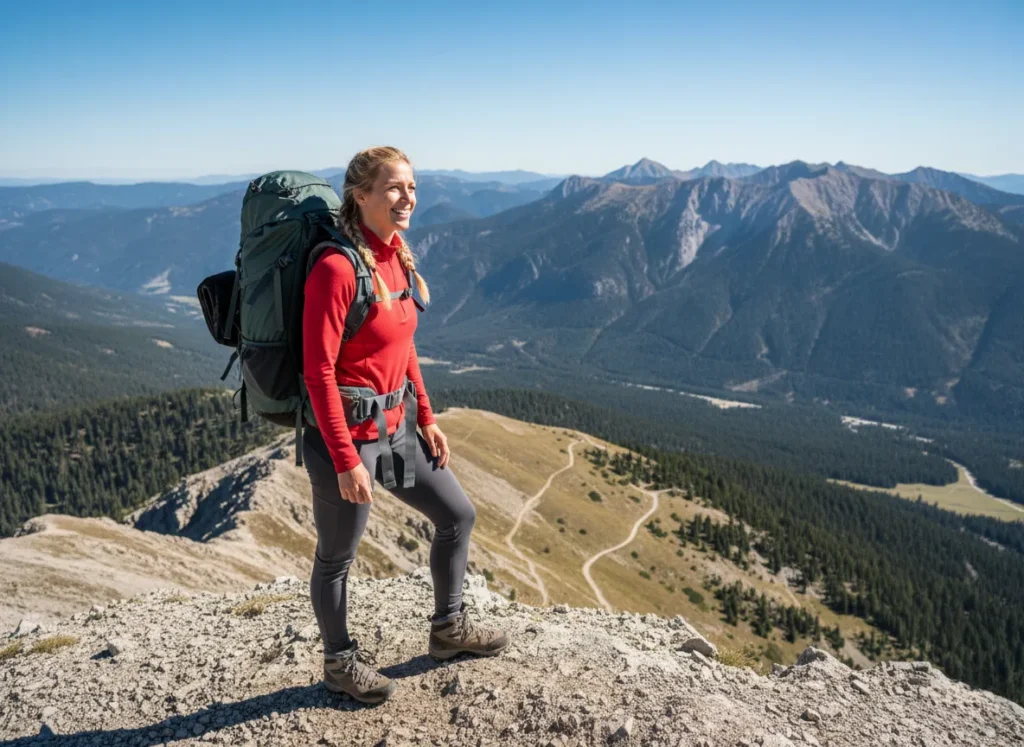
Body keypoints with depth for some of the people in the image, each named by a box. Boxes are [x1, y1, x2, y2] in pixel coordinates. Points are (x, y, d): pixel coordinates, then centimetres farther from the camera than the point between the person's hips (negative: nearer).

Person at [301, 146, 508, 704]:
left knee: (458, 517, 19)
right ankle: (339, 663, 36)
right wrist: (346, 461, -21)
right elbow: (318, 372, -22)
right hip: (346, 436, -9)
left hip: (395, 428, 9)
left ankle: (448, 629, 40)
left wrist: (426, 419, 14)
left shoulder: (396, 257, 4)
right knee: (337, 557, 12)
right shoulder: (337, 268, -22)